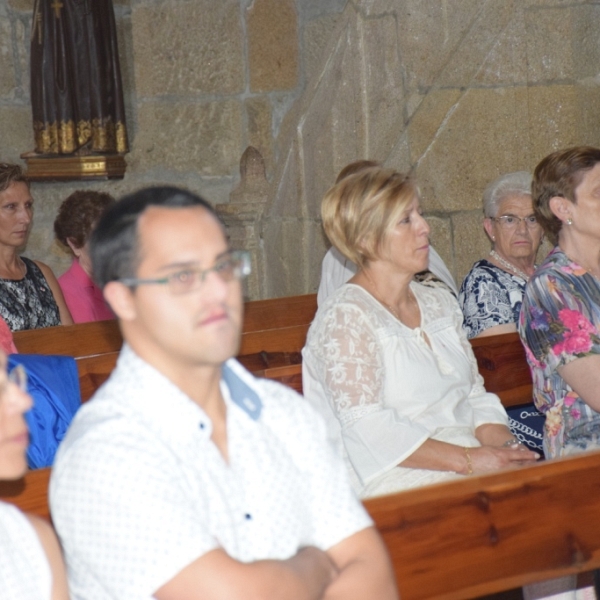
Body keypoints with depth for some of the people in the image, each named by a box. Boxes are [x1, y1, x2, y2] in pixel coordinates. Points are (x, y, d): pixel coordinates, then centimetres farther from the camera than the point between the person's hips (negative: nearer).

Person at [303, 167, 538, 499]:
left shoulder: (440, 303, 18)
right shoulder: (345, 317, -6)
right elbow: (367, 429, -15)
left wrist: (506, 446, -3)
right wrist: (469, 459, -20)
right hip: (393, 477, -7)